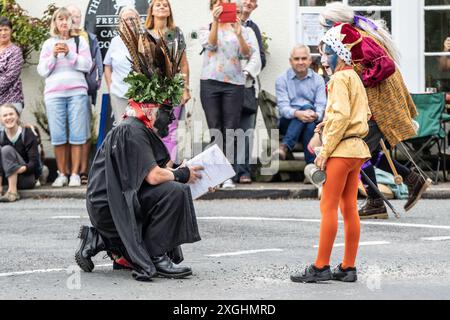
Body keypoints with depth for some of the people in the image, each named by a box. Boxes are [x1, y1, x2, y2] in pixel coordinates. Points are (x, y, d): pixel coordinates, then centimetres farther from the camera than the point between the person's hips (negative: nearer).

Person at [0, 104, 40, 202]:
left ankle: (12, 192, -33)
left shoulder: (28, 134, -8)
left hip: (28, 178, -4)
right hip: (11, 178, 4)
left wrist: (18, 170, -33)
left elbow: (34, 162, -14)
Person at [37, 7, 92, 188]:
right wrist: (53, 55, -6)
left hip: (77, 92, -1)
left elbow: (87, 65, 1)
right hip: (54, 93, 1)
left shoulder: (80, 42, 10)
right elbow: (42, 71, 8)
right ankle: (61, 174, 2)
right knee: (57, 135, -4)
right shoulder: (48, 44, 13)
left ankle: (75, 174, -2)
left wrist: (70, 53, -9)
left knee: (77, 134, -5)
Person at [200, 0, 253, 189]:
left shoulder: (239, 29, 11)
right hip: (210, 82, 0)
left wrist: (239, 35, -20)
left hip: (234, 83, 0)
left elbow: (246, 54, -2)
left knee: (230, 130, -5)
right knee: (214, 129, 0)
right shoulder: (205, 29, 12)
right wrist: (215, 23, -20)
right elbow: (210, 44, -8)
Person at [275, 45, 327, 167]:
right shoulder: (282, 80, 5)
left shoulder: (318, 80, 10)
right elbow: (283, 107, -9)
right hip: (287, 123, -1)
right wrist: (297, 113, -32)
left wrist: (315, 115, -29)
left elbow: (321, 106, -4)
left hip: (313, 123, 1)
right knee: (307, 107, -32)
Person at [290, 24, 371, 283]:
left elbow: (342, 115, -20)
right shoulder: (355, 78, 16)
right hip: (357, 148, 9)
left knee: (328, 207, -6)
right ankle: (349, 268, 10)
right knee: (349, 208, 9)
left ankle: (321, 266, -5)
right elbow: (365, 114, 21)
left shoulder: (340, 78, -11)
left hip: (341, 149, -9)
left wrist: (325, 150, -18)